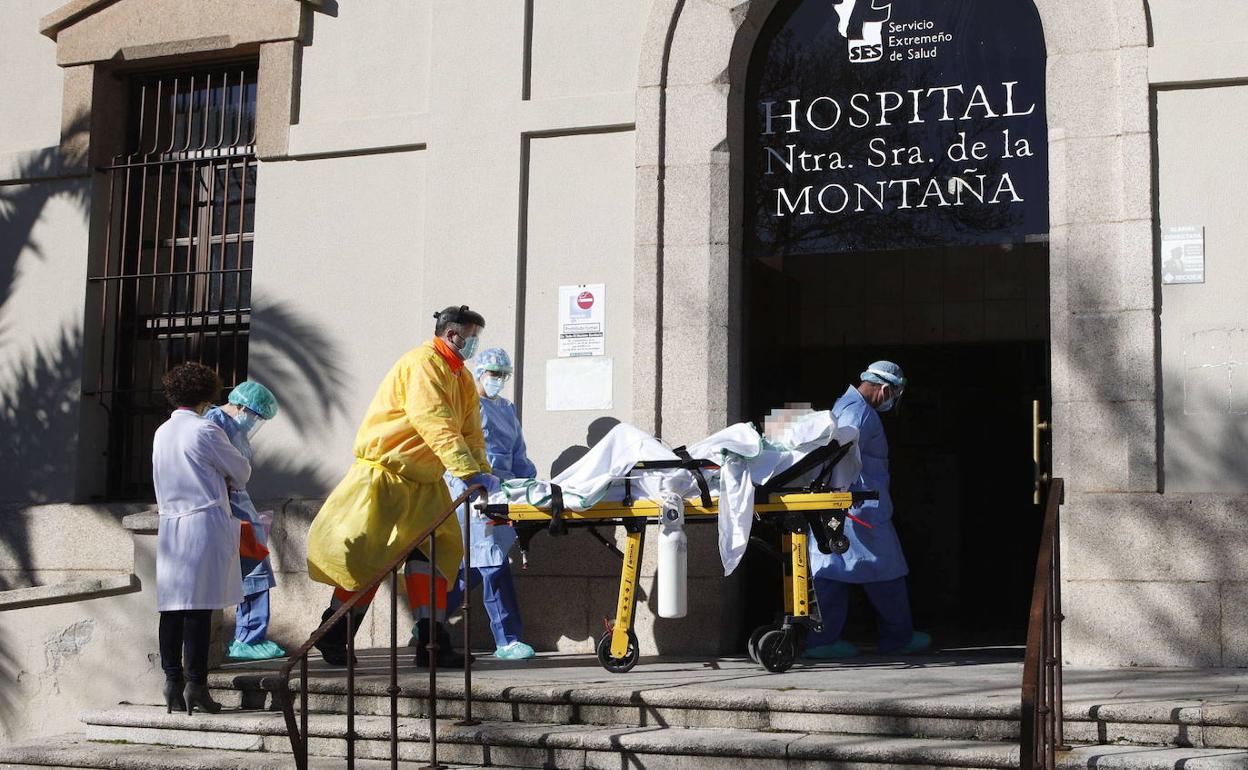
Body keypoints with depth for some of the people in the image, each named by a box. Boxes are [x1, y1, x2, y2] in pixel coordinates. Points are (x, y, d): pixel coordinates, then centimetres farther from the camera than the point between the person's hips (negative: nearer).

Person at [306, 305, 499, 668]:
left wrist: (484, 475, -7)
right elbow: (438, 426, -29)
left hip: (424, 482, 9)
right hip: (384, 473, -9)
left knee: (436, 550, -1)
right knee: (367, 556, -2)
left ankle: (431, 641, -1)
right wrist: (472, 473, -34)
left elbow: (471, 433, 7)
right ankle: (333, 635, 14)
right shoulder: (422, 364, -19)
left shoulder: (462, 377, 11)